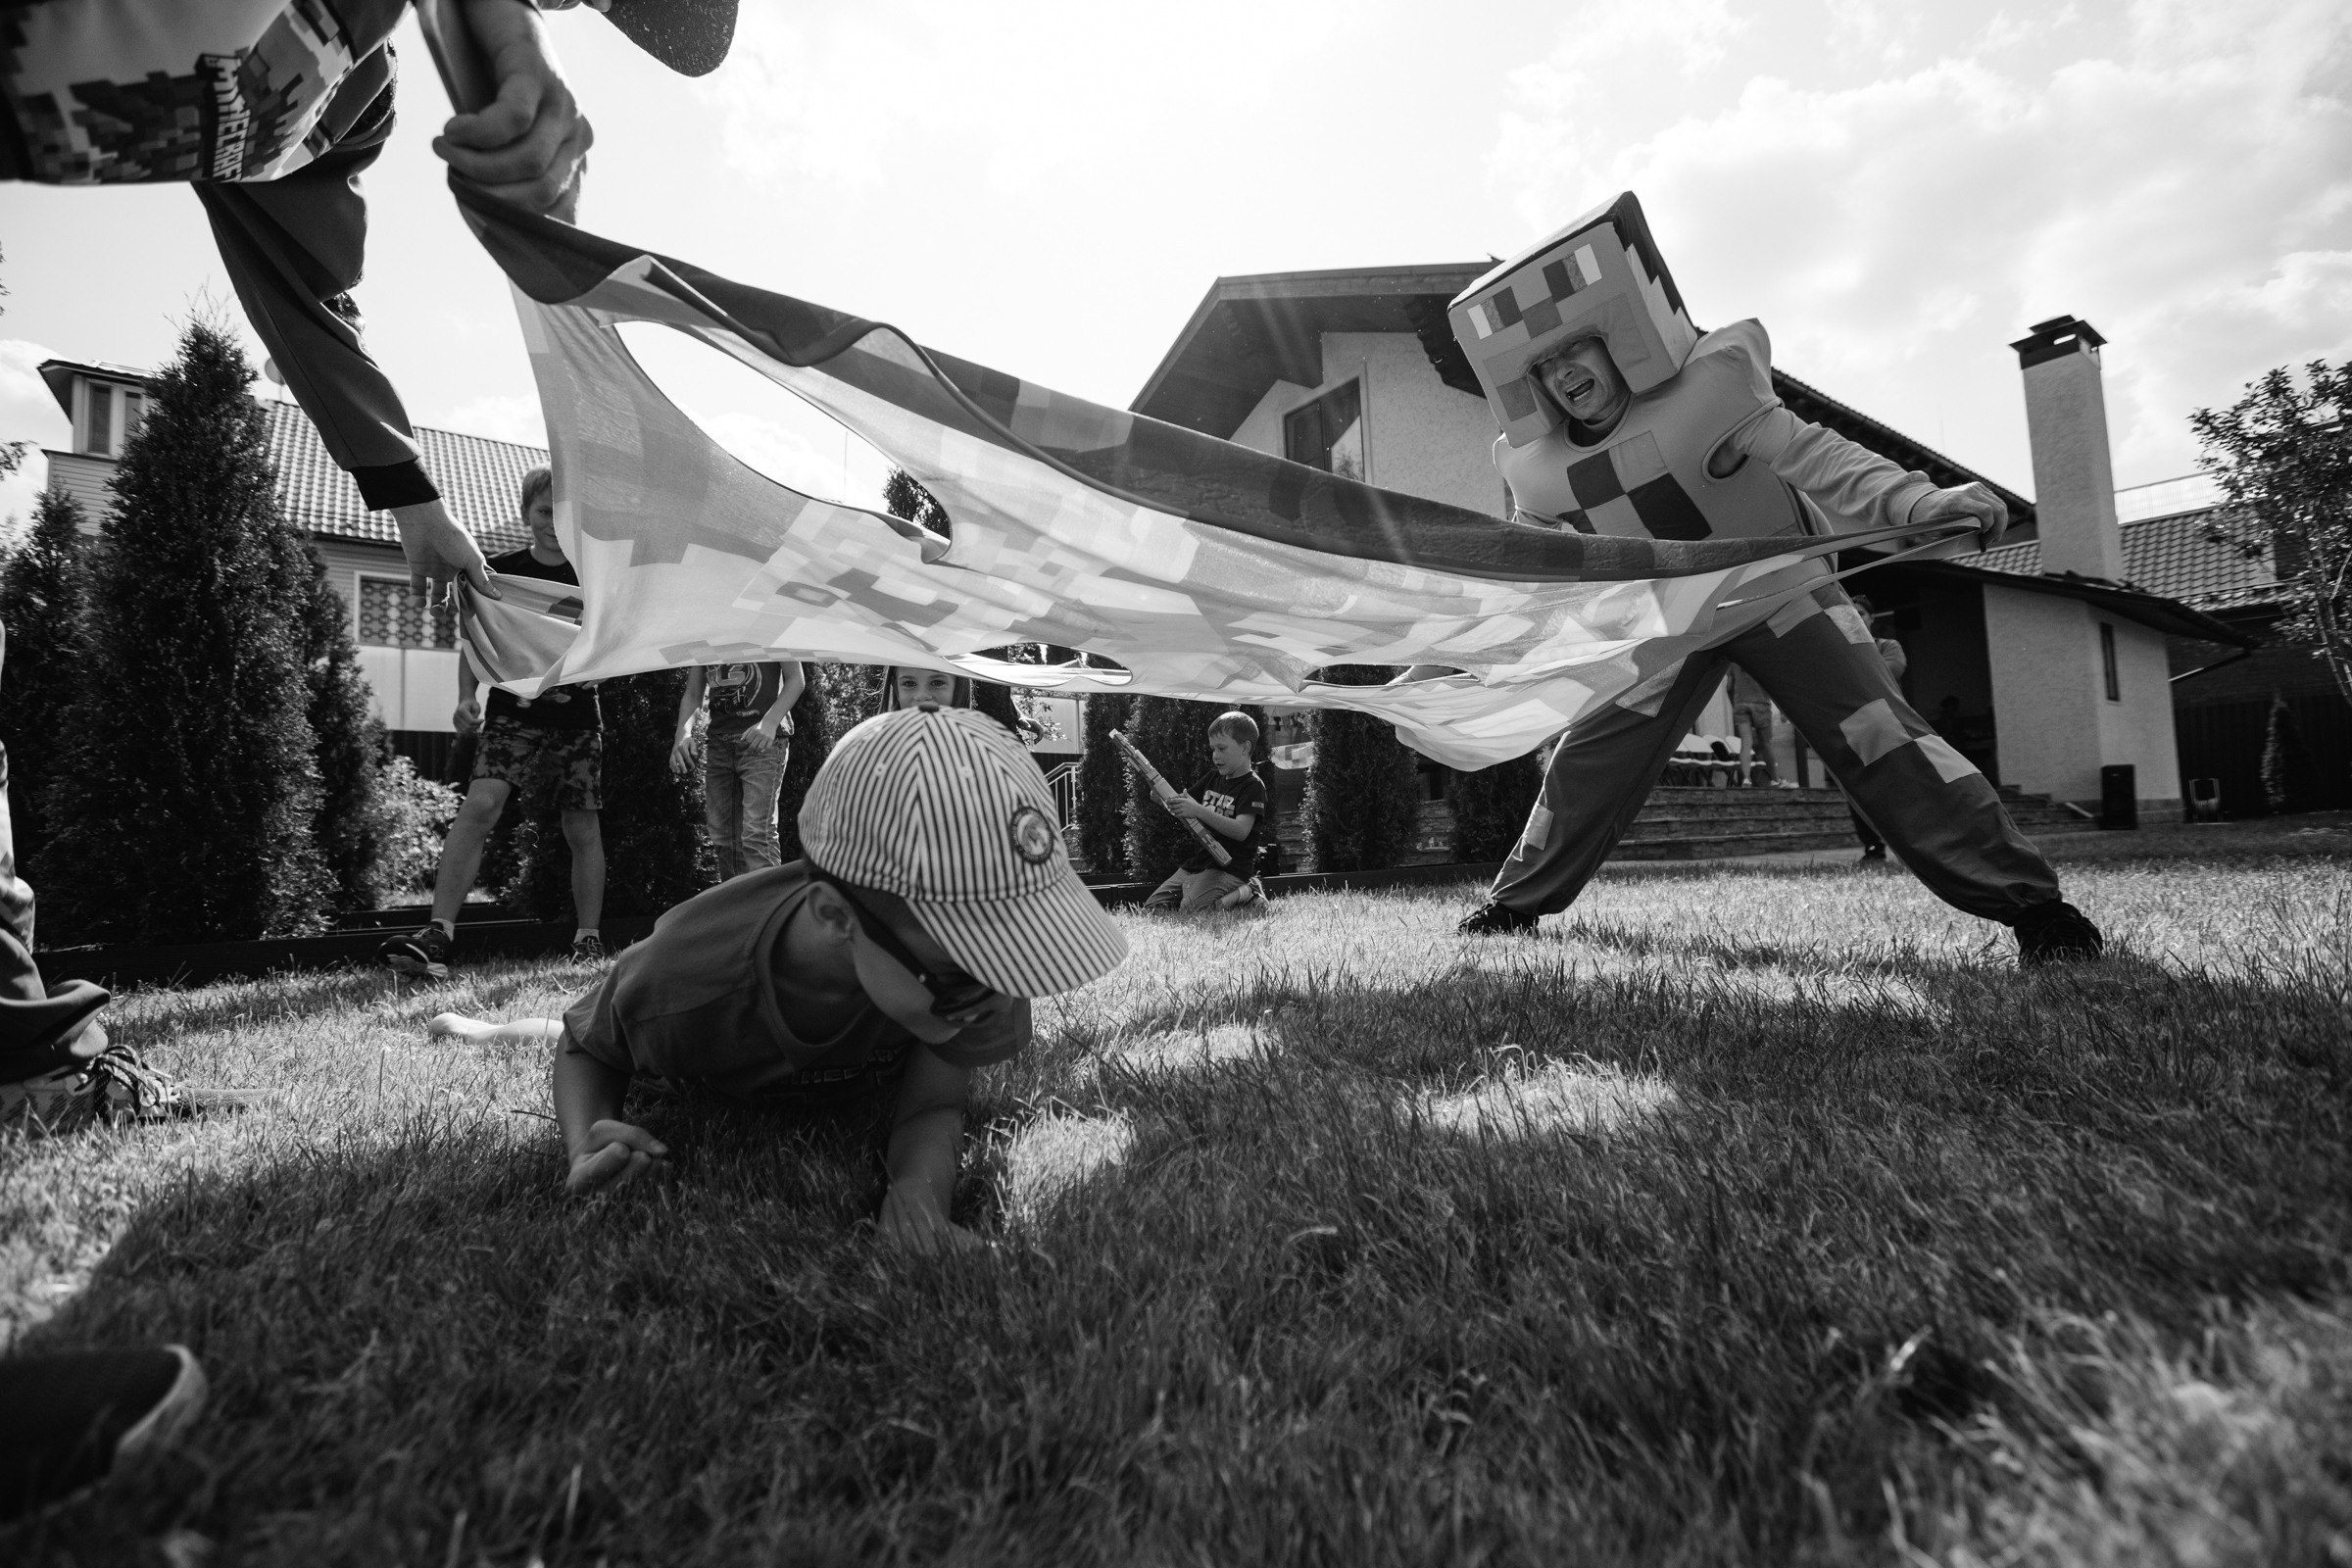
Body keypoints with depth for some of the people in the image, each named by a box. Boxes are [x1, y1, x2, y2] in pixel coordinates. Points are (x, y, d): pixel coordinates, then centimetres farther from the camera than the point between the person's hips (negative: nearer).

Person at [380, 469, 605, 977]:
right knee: (480, 804, -21)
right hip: (513, 715, -1)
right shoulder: (499, 571, 5)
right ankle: (438, 933, -22)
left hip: (578, 720, 1)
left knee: (583, 830, 3)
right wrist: (467, 698, -6)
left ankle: (589, 939, 14)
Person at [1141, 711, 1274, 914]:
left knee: (1191, 908, -30)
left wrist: (1199, 811, -29)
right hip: (1199, 862, 8)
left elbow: (1241, 831, -21)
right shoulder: (1212, 778, 15)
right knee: (1153, 907, 0)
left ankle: (1247, 893, -6)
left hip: (1230, 868, -8)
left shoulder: (1253, 785, -8)